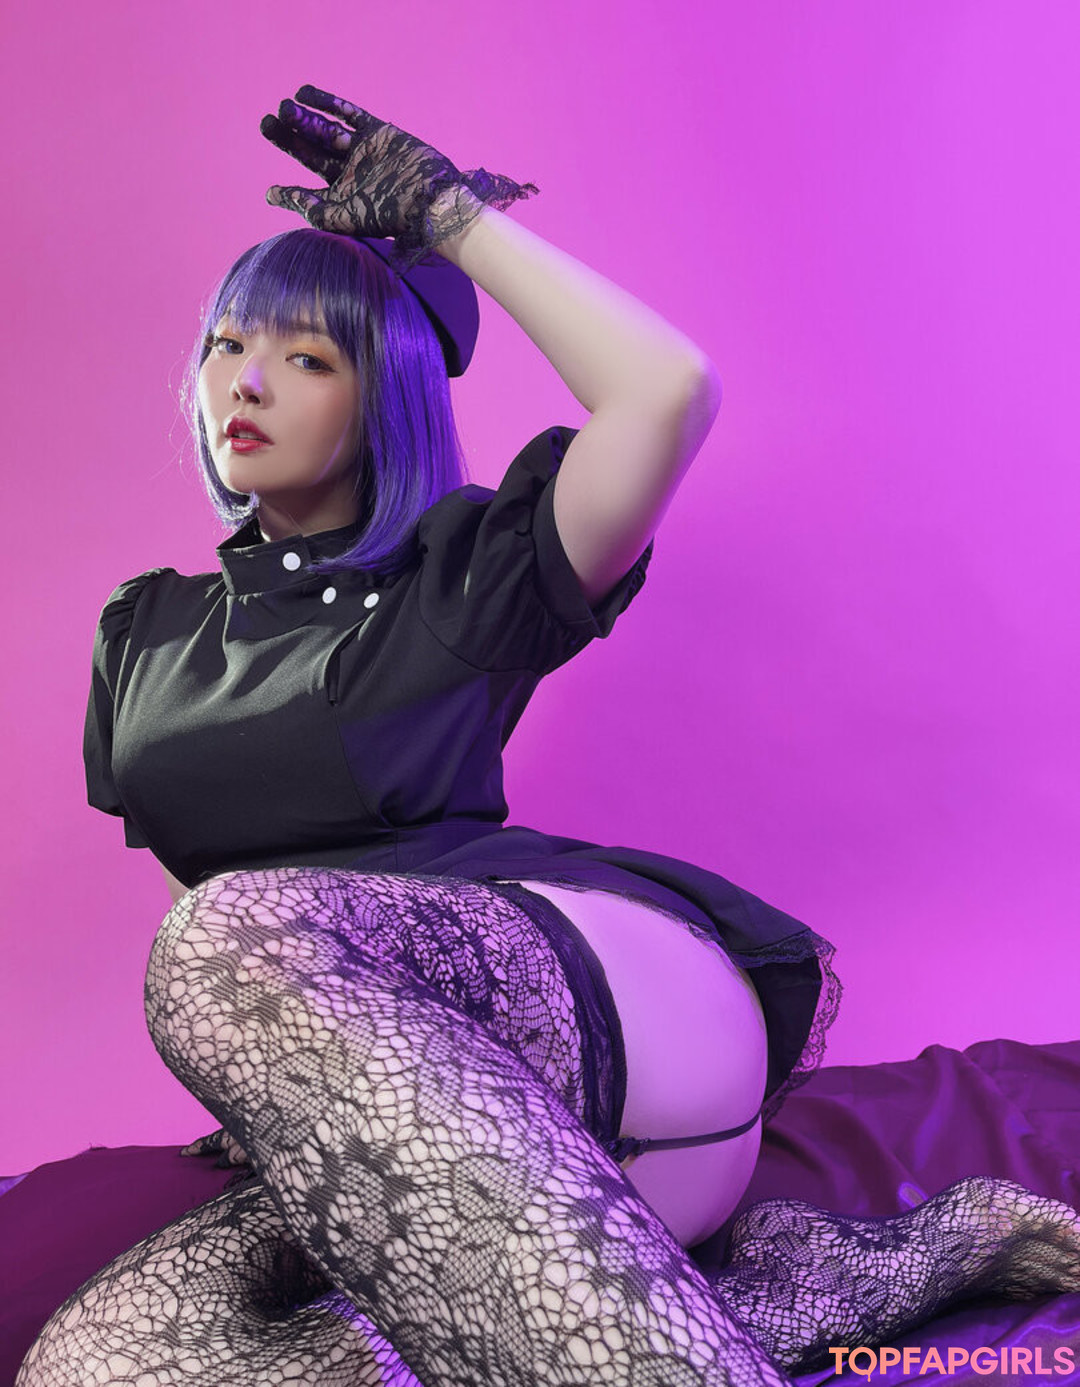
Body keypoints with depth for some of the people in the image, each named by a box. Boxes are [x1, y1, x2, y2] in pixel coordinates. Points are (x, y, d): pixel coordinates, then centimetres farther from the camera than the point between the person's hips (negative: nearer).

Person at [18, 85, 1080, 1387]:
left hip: (601, 985, -5)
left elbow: (667, 389, -8)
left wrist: (451, 214, 2)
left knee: (237, 941, -36)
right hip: (402, 1101, 6)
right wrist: (269, 1084, 20)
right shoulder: (144, 633, 23)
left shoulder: (461, 579, 7)